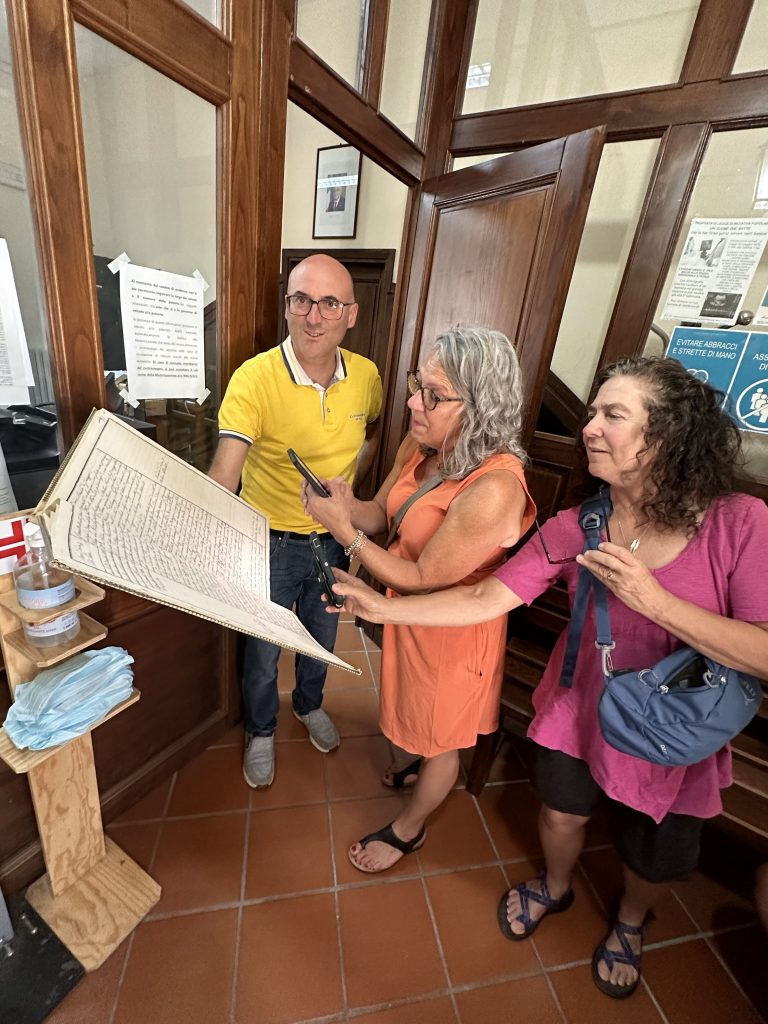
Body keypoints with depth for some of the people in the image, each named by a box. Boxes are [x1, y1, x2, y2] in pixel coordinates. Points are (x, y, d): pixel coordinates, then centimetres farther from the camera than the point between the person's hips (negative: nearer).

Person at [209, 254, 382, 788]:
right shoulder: (254, 378, -23)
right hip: (271, 542, -3)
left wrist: (346, 484, 1)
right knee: (263, 650, 18)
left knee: (321, 637, 26)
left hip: (333, 539, 4)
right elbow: (223, 475, -32)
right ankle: (261, 731, 50)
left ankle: (309, 704, 58)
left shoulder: (366, 376, -9)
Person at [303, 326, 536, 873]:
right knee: (409, 702, 34)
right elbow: (382, 511, 0)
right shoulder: (422, 443, -11)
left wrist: (342, 528, -27)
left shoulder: (493, 490, -35)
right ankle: (411, 761, 67)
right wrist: (347, 505, -22)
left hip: (452, 630, -7)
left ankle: (409, 829, 52)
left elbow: (423, 579, -27)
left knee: (438, 738, 22)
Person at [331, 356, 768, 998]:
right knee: (562, 814, 22)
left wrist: (653, 599, -35)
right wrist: (384, 608, -22)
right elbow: (483, 599, -17)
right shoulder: (572, 529, -18)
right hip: (580, 709, 1)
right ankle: (555, 886, 60)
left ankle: (631, 921, 61)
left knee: (652, 861, 22)